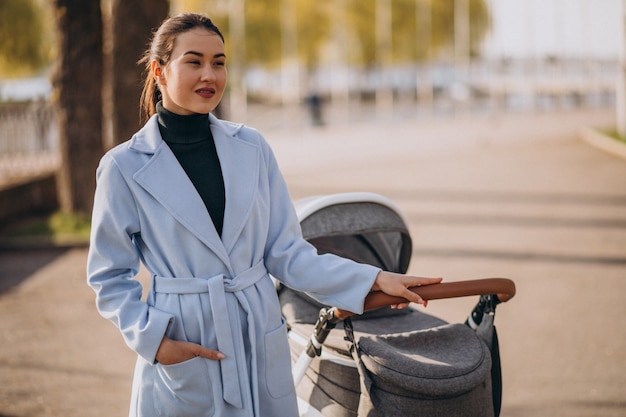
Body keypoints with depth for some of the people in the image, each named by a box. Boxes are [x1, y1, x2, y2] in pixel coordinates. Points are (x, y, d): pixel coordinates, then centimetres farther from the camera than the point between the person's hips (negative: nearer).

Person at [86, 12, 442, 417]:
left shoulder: (251, 147, 1)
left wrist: (373, 279, -5)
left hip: (262, 345, 3)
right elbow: (110, 276, 0)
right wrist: (153, 339, -13)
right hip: (182, 360, -3)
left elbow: (286, 252, 4)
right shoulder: (125, 167, -7)